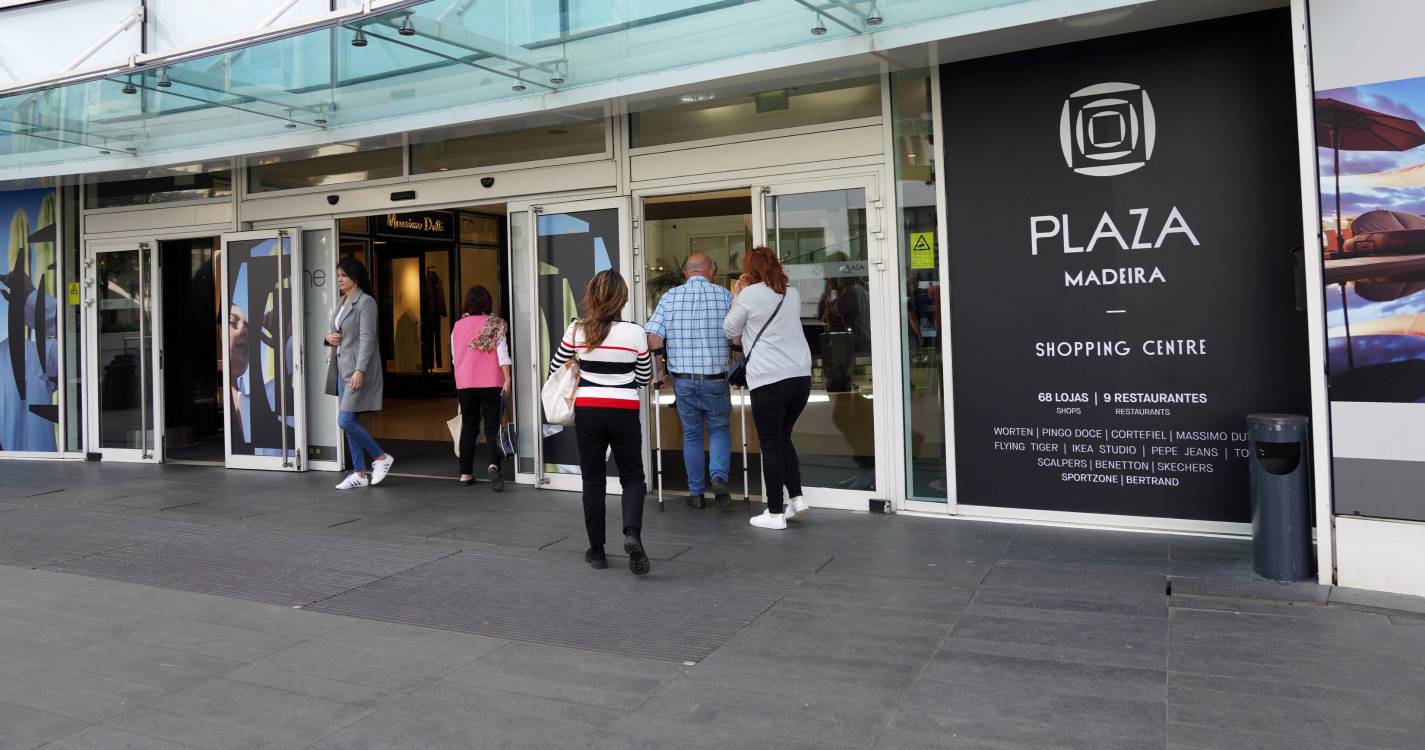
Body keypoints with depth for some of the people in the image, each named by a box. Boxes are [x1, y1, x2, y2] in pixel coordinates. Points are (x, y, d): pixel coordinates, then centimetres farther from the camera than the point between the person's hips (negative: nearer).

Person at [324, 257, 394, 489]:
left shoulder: (366, 302, -10)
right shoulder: (342, 303, 16)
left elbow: (367, 339, -17)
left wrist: (360, 370, -24)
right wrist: (329, 338, 2)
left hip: (358, 369, -9)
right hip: (342, 368, 9)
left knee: (346, 421, -13)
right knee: (349, 422, 8)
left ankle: (381, 457, 3)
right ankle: (360, 474, 15)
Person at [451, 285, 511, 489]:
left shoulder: (457, 326, 8)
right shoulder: (495, 324, -3)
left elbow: (454, 357, 16)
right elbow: (502, 354, -9)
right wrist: (507, 379, -8)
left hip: (464, 383, 3)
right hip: (491, 382, -3)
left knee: (468, 427, 11)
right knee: (492, 426, 0)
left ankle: (465, 473, 13)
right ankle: (493, 464, -22)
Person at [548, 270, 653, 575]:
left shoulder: (577, 330, -4)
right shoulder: (635, 333, -7)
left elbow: (555, 368, 10)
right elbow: (644, 378, 6)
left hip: (587, 411, 1)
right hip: (624, 412, -1)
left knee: (593, 480, 12)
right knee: (632, 476, 12)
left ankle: (596, 550, 17)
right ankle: (632, 533, -12)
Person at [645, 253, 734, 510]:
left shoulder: (670, 297, 0)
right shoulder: (724, 296, -2)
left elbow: (653, 339, -8)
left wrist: (661, 371, 3)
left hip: (683, 379, 1)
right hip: (716, 379, -1)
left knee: (691, 435, 15)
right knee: (720, 429, 18)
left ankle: (696, 494, 19)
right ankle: (719, 479, -4)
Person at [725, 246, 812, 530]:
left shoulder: (749, 295, -5)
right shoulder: (792, 294, 12)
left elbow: (730, 331, 7)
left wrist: (736, 296, 16)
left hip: (769, 381, -6)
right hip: (801, 376, 6)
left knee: (771, 446, 2)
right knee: (783, 438, 20)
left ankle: (775, 513, 7)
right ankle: (796, 498, 15)